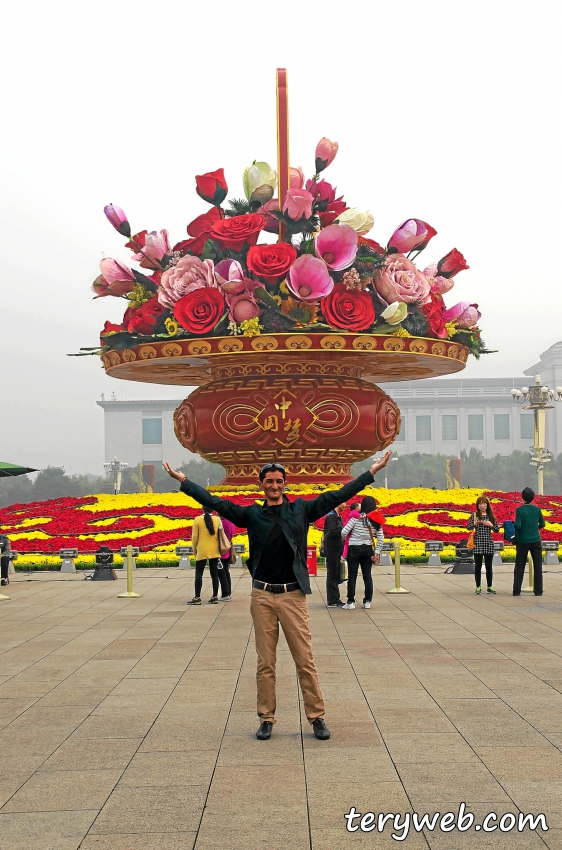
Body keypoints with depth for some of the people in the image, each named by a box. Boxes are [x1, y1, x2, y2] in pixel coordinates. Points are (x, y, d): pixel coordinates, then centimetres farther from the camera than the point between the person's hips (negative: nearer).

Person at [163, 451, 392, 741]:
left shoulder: (301, 510, 4)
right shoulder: (252, 514, 5)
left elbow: (337, 496, 5)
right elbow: (215, 503, 5)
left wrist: (372, 471, 4)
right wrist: (183, 481, 1)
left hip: (293, 595, -1)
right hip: (262, 596, 1)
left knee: (305, 660, 1)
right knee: (265, 663, 7)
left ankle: (317, 717, 10)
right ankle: (266, 719, 17)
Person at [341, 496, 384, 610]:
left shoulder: (356, 518, -12)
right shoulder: (376, 521, 0)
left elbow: (344, 532, -15)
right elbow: (381, 538, -1)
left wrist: (344, 540, 6)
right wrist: (377, 552, 4)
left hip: (354, 550, -3)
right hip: (368, 549, 4)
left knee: (352, 576, 2)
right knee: (367, 576, 11)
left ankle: (350, 602, 4)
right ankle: (367, 601, 13)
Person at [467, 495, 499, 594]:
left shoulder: (491, 516, 8)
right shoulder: (474, 515, 3)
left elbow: (497, 530, 8)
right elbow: (468, 527, -1)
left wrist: (491, 525, -10)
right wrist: (475, 524, -19)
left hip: (488, 543, 2)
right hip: (477, 543, -2)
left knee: (489, 566, 5)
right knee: (478, 565, 2)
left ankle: (490, 587, 14)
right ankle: (478, 587, 11)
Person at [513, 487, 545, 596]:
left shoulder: (519, 510, -8)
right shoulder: (537, 509, 0)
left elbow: (517, 526, -15)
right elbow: (542, 524, 5)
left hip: (523, 541, -2)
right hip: (536, 541, 2)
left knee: (519, 566, 6)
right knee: (538, 566, 6)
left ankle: (516, 591, 5)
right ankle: (538, 591, 5)